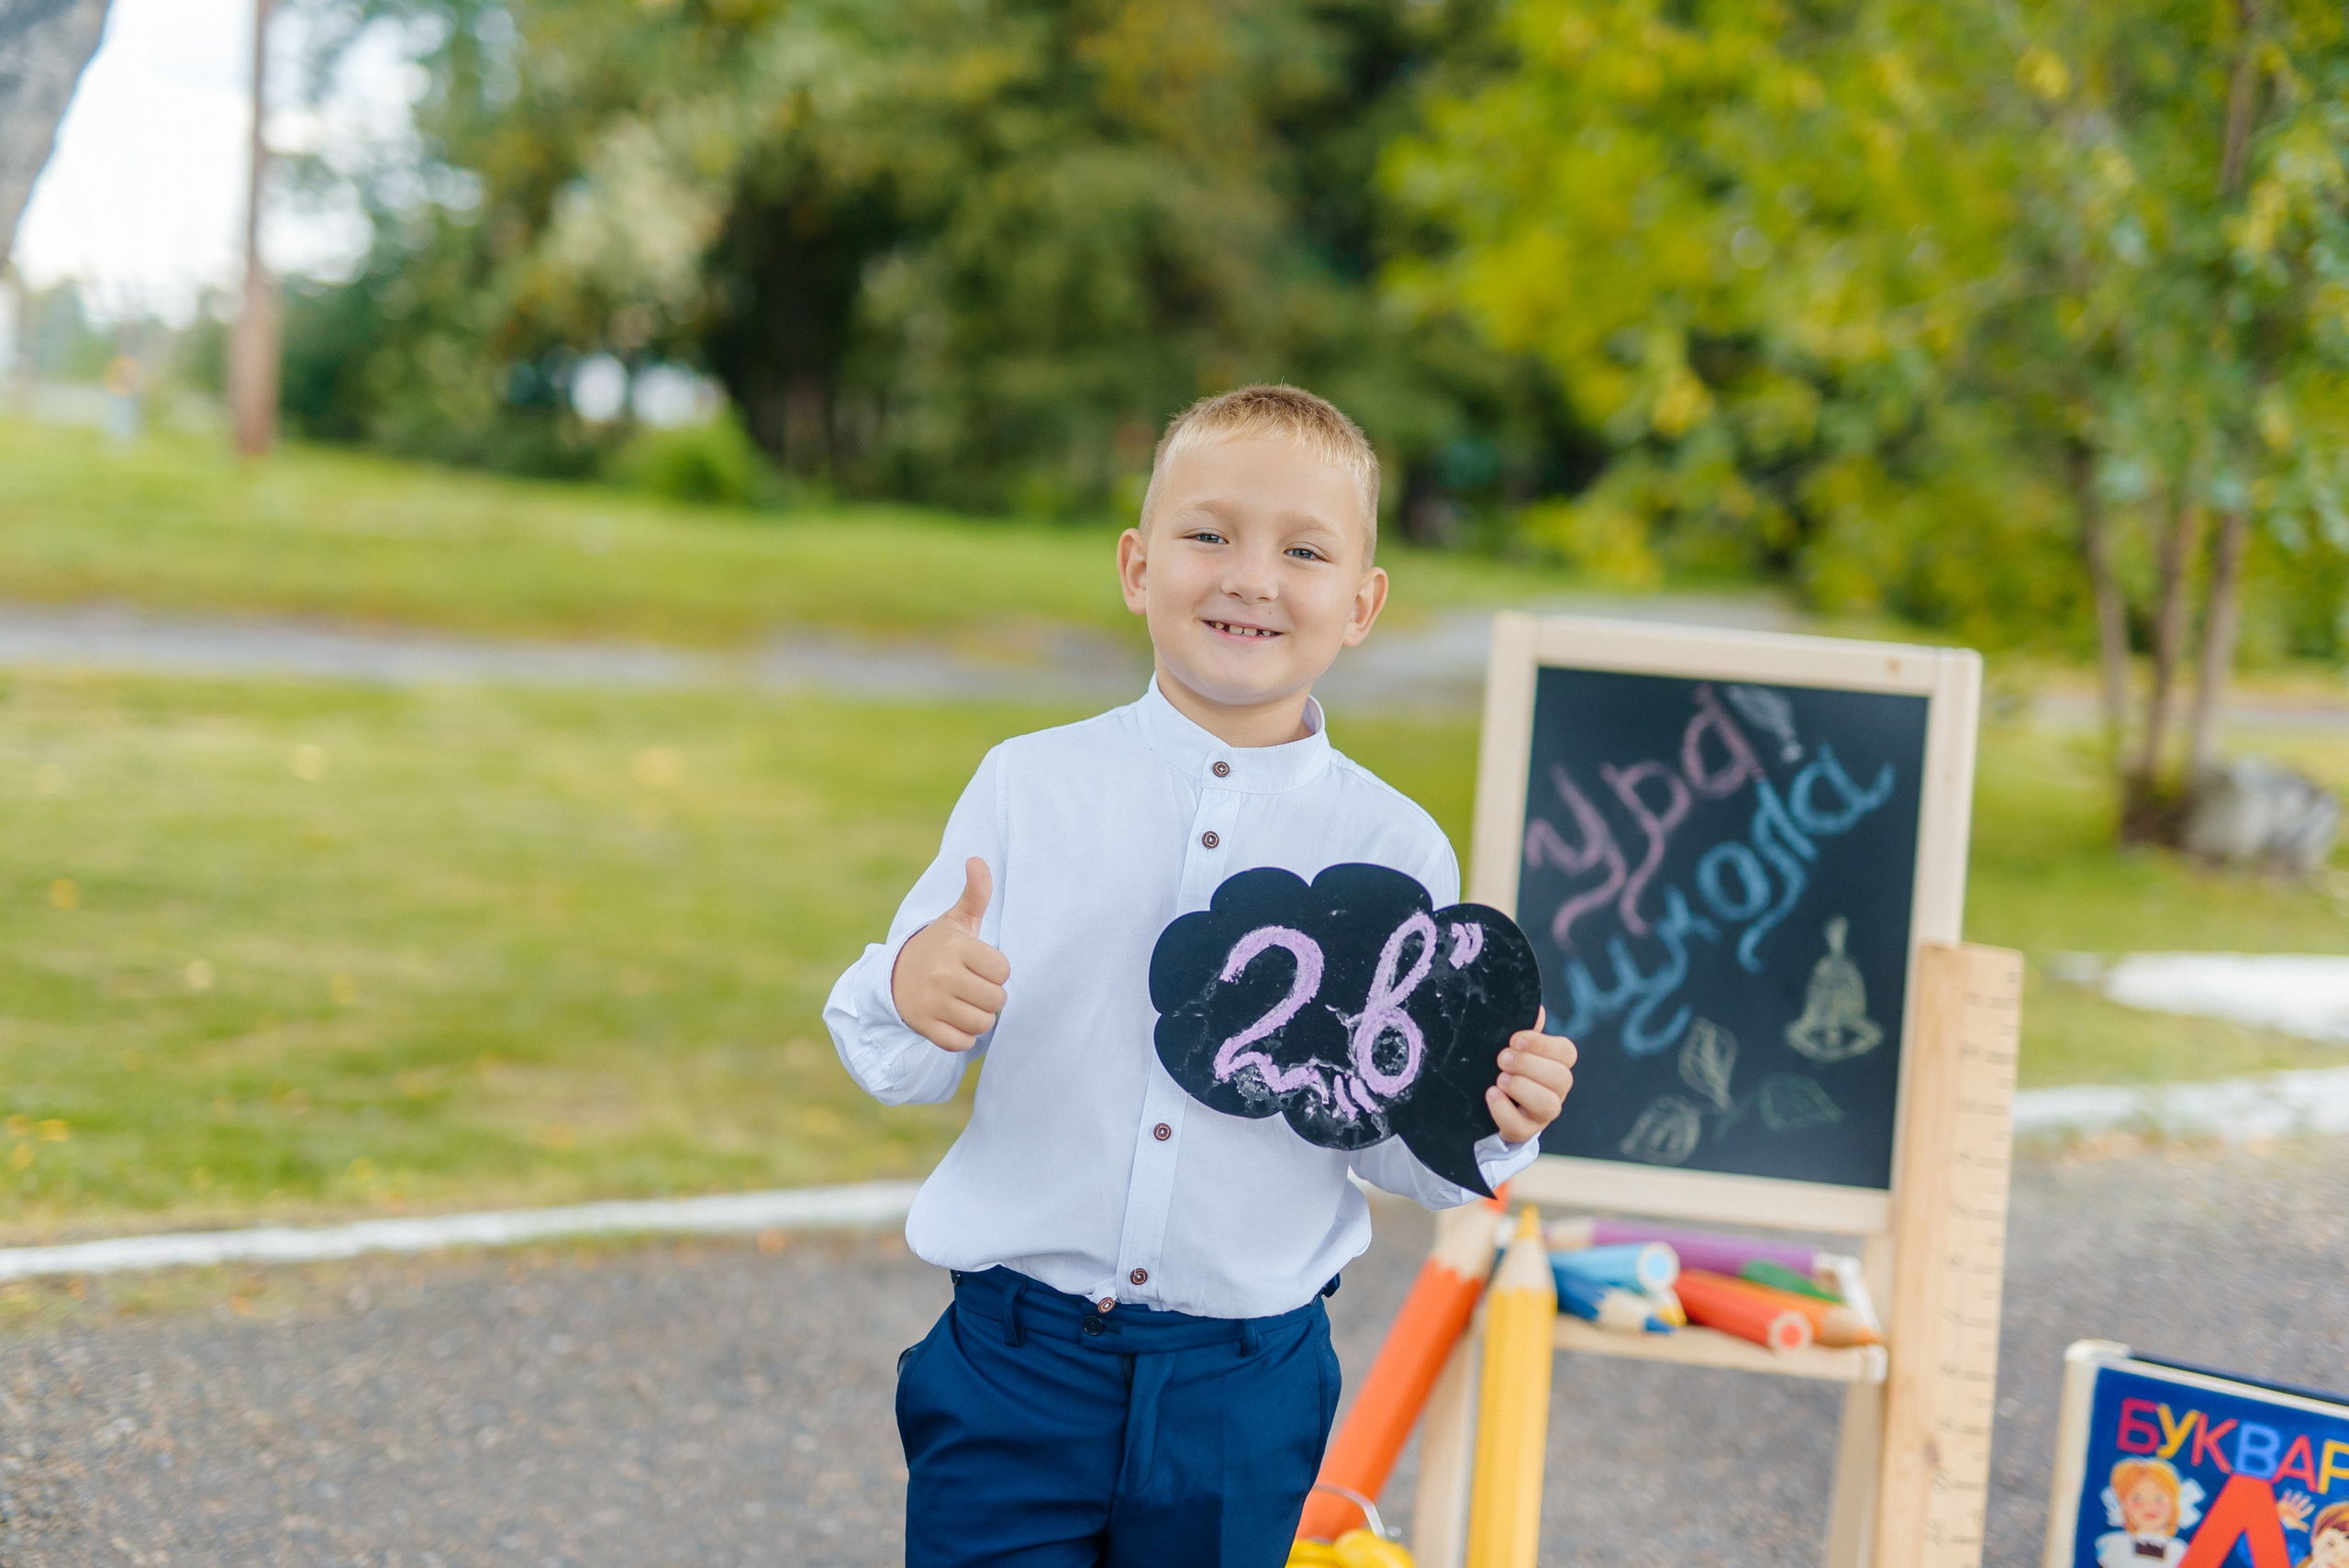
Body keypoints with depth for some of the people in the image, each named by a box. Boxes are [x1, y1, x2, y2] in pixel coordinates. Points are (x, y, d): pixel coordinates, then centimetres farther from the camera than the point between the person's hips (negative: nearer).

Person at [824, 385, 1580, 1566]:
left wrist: (1488, 1122, -16)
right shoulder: (1027, 787, -2)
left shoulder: (1395, 850, -1)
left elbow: (1397, 1145, 4)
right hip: (1016, 1370, 0)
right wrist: (910, 994, -21)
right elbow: (906, 1071, 1)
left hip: (1242, 1398, 1)